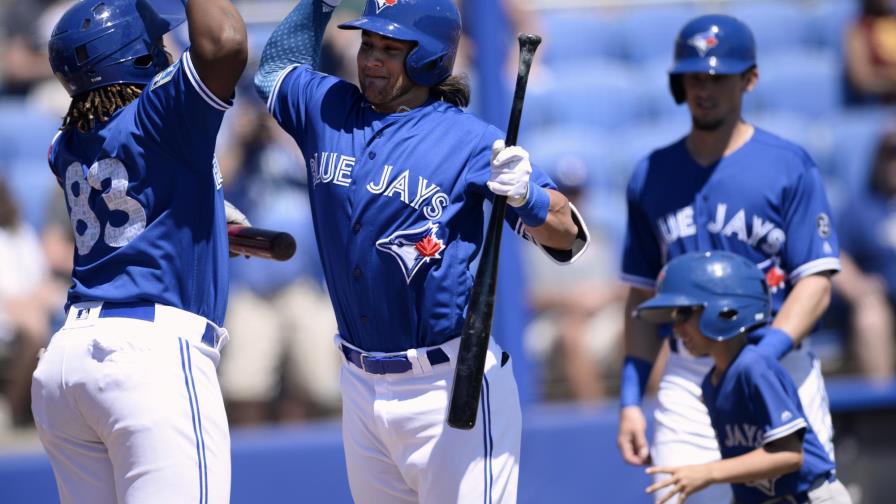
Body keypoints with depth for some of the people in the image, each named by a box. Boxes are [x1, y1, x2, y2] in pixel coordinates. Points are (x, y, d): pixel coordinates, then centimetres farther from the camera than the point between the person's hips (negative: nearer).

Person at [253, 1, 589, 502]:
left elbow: (569, 236, -13)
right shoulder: (327, 111, 7)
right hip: (361, 386, 7)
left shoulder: (470, 140, -9)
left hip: (450, 388, -7)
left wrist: (525, 197, -32)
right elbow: (279, 65, 30)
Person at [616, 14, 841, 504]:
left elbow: (816, 284, -5)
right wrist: (630, 398, 9)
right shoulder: (652, 176, 13)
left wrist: (762, 356, -21)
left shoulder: (789, 166, 1)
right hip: (686, 383, 3)